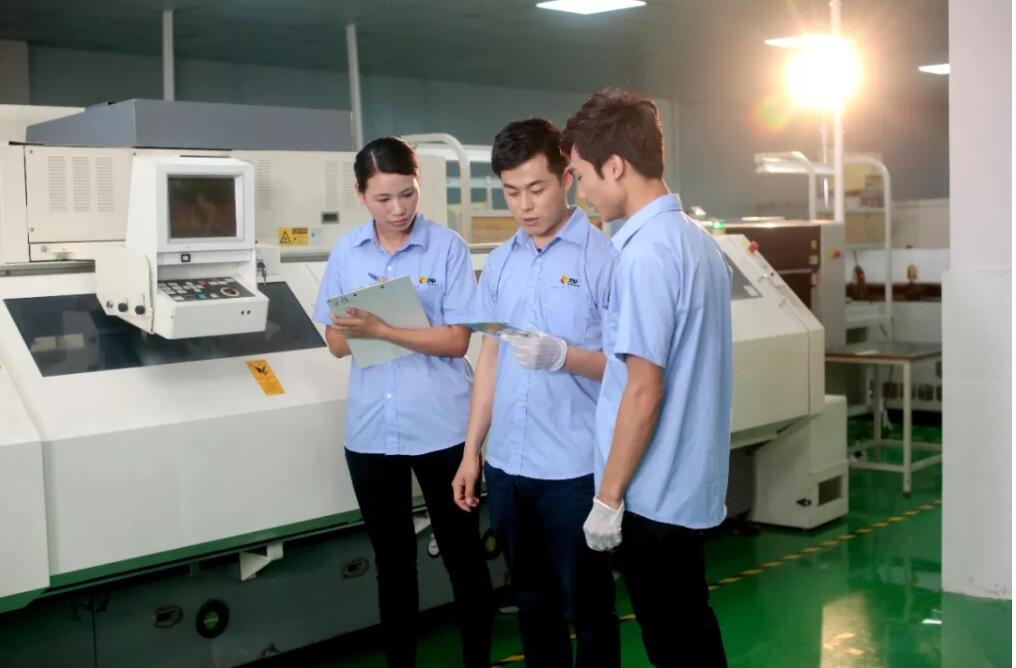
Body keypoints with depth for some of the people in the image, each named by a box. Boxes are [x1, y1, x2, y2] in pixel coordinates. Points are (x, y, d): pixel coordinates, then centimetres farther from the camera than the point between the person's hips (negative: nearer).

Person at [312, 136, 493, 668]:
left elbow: (457, 340, -11)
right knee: (392, 560, 16)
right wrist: (359, 327, -17)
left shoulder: (447, 247, -7)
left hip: (440, 426, -3)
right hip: (370, 429, 3)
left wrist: (380, 329, -21)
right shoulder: (345, 252, 4)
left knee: (462, 553, 10)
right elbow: (336, 343, 5)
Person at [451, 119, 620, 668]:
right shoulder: (500, 262, 9)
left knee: (586, 607, 9)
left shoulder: (603, 257, -9)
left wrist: (564, 357, -27)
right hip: (506, 465, 6)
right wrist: (471, 450, 12)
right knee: (532, 602, 19)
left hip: (575, 469, -5)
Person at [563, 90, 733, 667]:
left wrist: (608, 496, -14)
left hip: (654, 490, -9)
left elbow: (644, 392, -21)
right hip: (688, 482, 9)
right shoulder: (695, 238, 7)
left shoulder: (646, 254, -21)